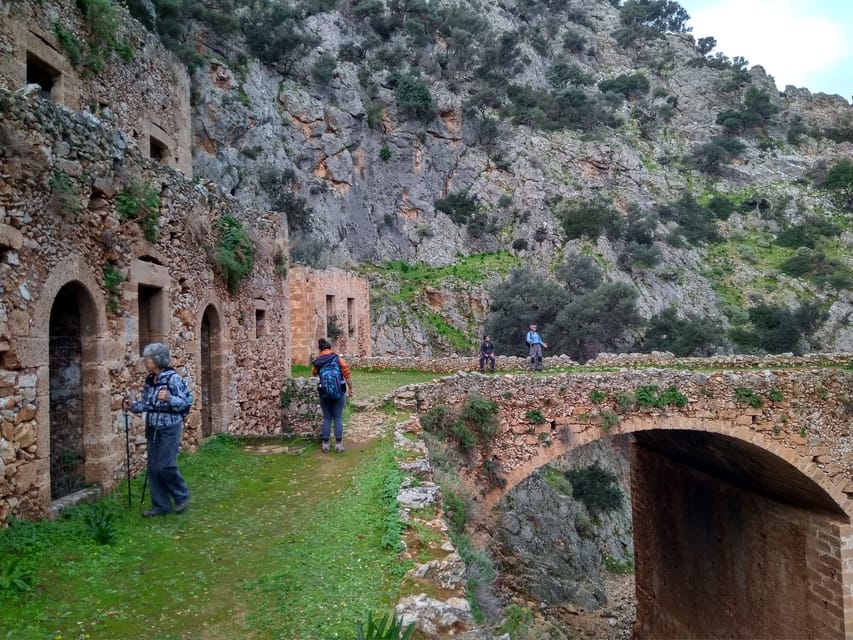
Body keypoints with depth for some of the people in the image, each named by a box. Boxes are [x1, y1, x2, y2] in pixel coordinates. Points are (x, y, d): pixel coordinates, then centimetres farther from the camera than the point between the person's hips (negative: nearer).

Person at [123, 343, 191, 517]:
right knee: (153, 468, 8)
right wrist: (132, 406, -2)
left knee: (165, 466, -8)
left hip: (170, 429, -7)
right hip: (152, 429, 7)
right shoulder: (149, 380, 8)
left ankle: (182, 496, 16)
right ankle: (161, 505, 18)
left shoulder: (173, 378, -13)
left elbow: (186, 402, -15)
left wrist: (169, 398, -30)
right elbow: (146, 404, 14)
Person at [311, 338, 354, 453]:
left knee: (327, 419, 10)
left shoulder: (317, 362, 0)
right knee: (338, 419, 4)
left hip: (324, 394, 1)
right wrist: (350, 389, 2)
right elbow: (347, 375, -7)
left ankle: (325, 444, 11)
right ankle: (338, 444, 6)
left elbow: (314, 375, 12)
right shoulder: (338, 359, -6)